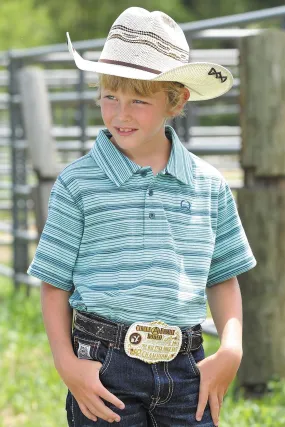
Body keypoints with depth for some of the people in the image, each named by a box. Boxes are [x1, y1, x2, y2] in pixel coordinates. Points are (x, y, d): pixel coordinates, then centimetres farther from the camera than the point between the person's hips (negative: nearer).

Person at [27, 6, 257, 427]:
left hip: (184, 368, 2)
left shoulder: (209, 184, 7)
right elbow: (55, 285, 3)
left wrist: (231, 350, 2)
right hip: (105, 366, -2)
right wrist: (66, 362, -8)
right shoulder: (78, 183, 0)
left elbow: (223, 279, 15)